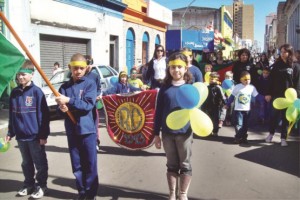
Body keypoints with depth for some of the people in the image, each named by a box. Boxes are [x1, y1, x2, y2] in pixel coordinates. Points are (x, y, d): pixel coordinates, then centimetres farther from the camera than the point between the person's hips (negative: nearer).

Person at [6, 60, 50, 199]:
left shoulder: (36, 91, -11)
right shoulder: (14, 93, 6)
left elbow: (43, 114, -13)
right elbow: (12, 114, 12)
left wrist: (43, 134, -14)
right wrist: (10, 132, 11)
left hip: (35, 136, -5)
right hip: (20, 136, 6)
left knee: (40, 163, 8)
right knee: (26, 163, 19)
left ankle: (41, 186, 21)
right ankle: (29, 184, 33)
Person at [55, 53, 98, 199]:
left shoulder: (90, 84, -3)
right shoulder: (65, 86, 6)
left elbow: (88, 105, -15)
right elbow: (60, 107, 3)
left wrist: (69, 101, -23)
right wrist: (62, 108, -20)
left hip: (87, 130, -3)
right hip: (71, 131, 3)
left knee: (90, 164, 4)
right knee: (76, 165, 12)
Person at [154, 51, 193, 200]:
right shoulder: (165, 88, 2)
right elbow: (158, 111, 4)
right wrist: (156, 134, 3)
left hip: (184, 132, -1)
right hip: (167, 133, 1)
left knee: (185, 165, 9)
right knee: (171, 165, 13)